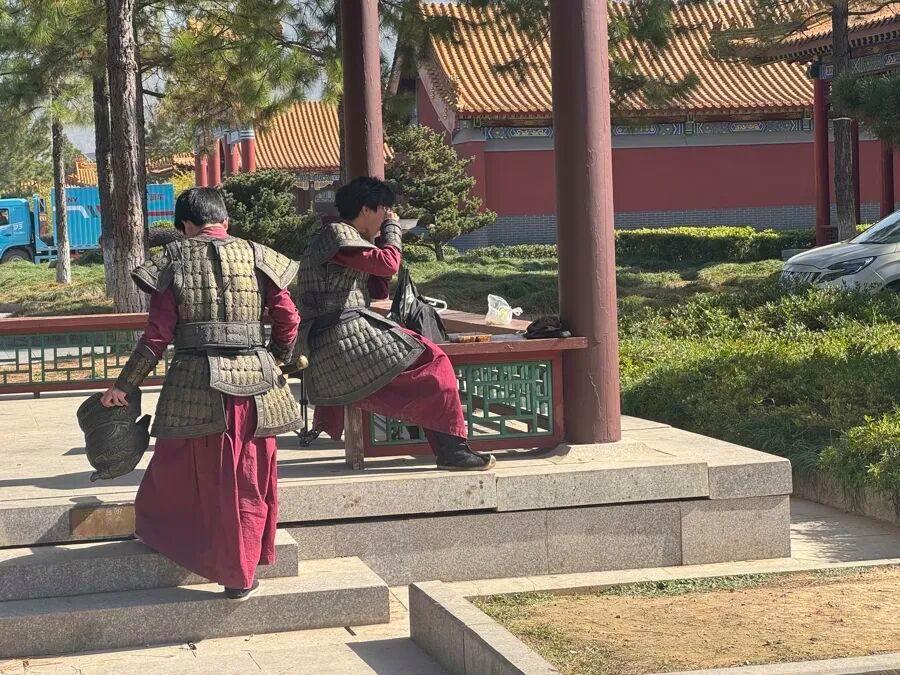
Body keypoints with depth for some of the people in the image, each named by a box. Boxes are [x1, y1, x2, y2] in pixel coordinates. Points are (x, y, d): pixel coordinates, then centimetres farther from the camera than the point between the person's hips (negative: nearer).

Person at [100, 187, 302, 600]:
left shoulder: (174, 260, 1)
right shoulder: (256, 256, 4)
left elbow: (157, 335, -3)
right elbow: (288, 318, -1)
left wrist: (124, 385, 5)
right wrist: (278, 362, 18)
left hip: (195, 383, -1)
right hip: (255, 382, 2)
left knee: (177, 467, 18)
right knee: (246, 480, 11)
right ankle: (241, 577, 19)